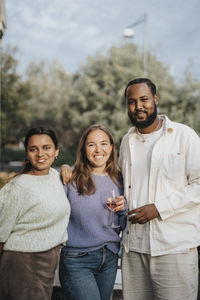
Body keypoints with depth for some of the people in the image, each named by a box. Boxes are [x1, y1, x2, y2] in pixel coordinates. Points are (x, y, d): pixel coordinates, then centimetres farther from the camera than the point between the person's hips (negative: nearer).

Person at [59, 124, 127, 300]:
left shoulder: (117, 180, 6)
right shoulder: (71, 178, -7)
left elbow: (122, 226, 11)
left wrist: (123, 209, -7)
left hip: (110, 259, 5)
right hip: (77, 260, -5)